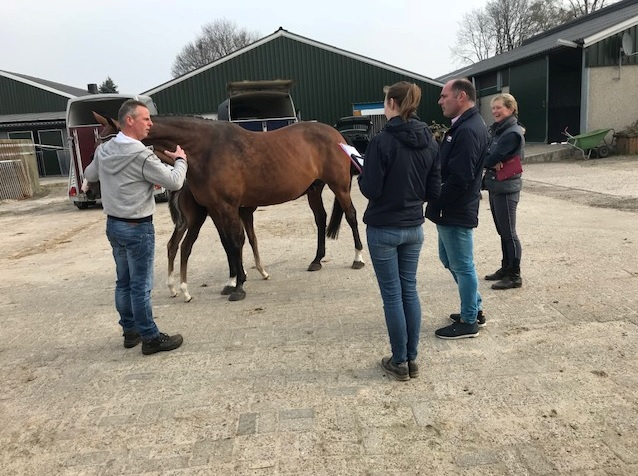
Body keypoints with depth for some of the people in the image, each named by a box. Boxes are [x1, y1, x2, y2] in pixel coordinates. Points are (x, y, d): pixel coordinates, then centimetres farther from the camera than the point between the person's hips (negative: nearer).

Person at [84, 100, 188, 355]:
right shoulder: (141, 155, -22)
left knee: (124, 282, 17)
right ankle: (150, 338, 11)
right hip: (138, 228, -8)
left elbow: (89, 176, 21)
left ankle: (130, 330, 29)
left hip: (113, 225, 8)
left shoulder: (103, 150, 3)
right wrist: (181, 159, 0)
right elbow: (174, 182, -17)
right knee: (141, 285, 0)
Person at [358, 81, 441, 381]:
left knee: (392, 295, 5)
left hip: (383, 229, -6)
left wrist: (361, 175, 3)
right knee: (410, 290, 15)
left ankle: (399, 363, 17)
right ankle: (412, 359, 24)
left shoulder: (382, 141, -17)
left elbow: (370, 189, -16)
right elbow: (434, 191, 4)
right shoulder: (429, 141, 2)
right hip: (414, 228, 6)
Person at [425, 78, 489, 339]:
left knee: (462, 266, 3)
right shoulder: (465, 125, 12)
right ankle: (474, 309, 35)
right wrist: (438, 205, 9)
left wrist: (435, 205, -17)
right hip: (452, 209, 10)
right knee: (449, 260, 21)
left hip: (456, 212, -10)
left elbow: (459, 179, -27)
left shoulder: (468, 130, -21)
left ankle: (469, 322, 19)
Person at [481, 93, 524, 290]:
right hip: (495, 187, 9)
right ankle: (506, 268, 27)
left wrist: (491, 160, 1)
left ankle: (514, 276, 6)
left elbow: (491, 158, -20)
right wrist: (493, 162, -15)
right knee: (502, 231, 16)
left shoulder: (513, 133, -16)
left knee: (508, 233, -2)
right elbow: (487, 154, 5)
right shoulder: (498, 130, 13)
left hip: (506, 188, -9)